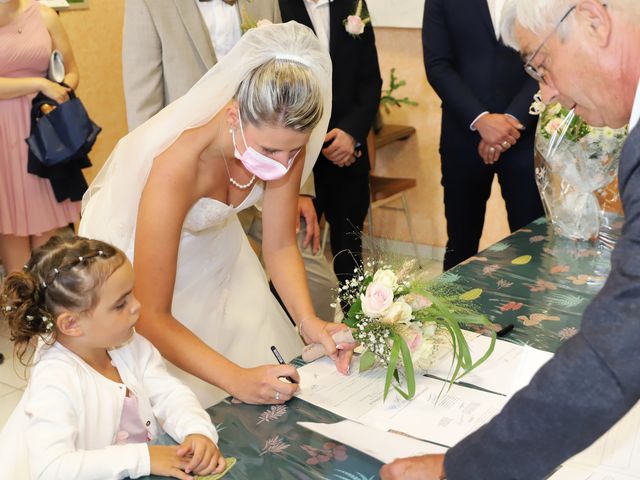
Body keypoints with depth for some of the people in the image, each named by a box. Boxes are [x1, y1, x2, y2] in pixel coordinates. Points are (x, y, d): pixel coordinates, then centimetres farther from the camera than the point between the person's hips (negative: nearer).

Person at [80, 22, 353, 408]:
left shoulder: (283, 141, -25)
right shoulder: (178, 166, -41)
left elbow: (280, 246, -11)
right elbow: (152, 315, -36)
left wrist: (309, 321, -26)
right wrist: (236, 378, -44)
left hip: (213, 246, 5)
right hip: (137, 255, -5)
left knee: (272, 392, 8)